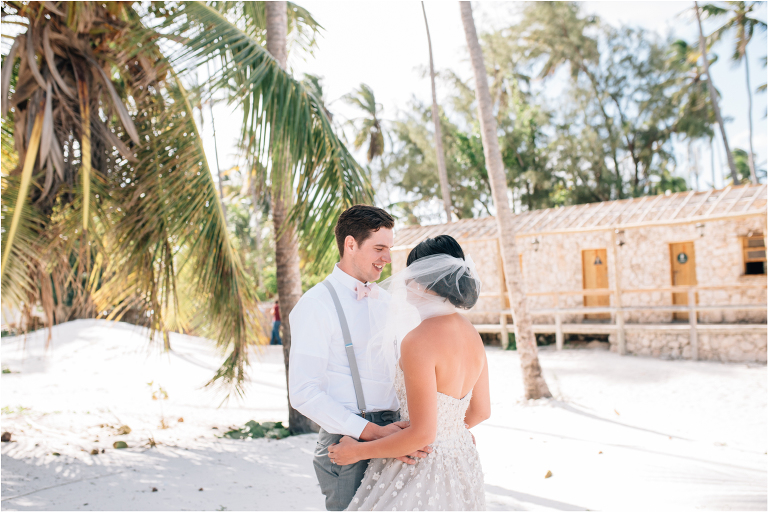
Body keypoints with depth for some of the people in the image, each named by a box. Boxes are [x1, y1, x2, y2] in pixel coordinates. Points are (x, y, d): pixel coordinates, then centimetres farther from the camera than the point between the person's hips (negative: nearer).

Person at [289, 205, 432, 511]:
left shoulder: (383, 301, 13)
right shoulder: (316, 306, -10)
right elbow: (304, 393, -16)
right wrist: (372, 432, -21)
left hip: (391, 432, 7)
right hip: (349, 441, -6)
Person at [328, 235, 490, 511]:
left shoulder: (418, 341, -24)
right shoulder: (472, 335, 0)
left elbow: (422, 433, -24)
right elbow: (481, 410, 11)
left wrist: (357, 451, -12)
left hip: (422, 467, -8)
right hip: (462, 462, 8)